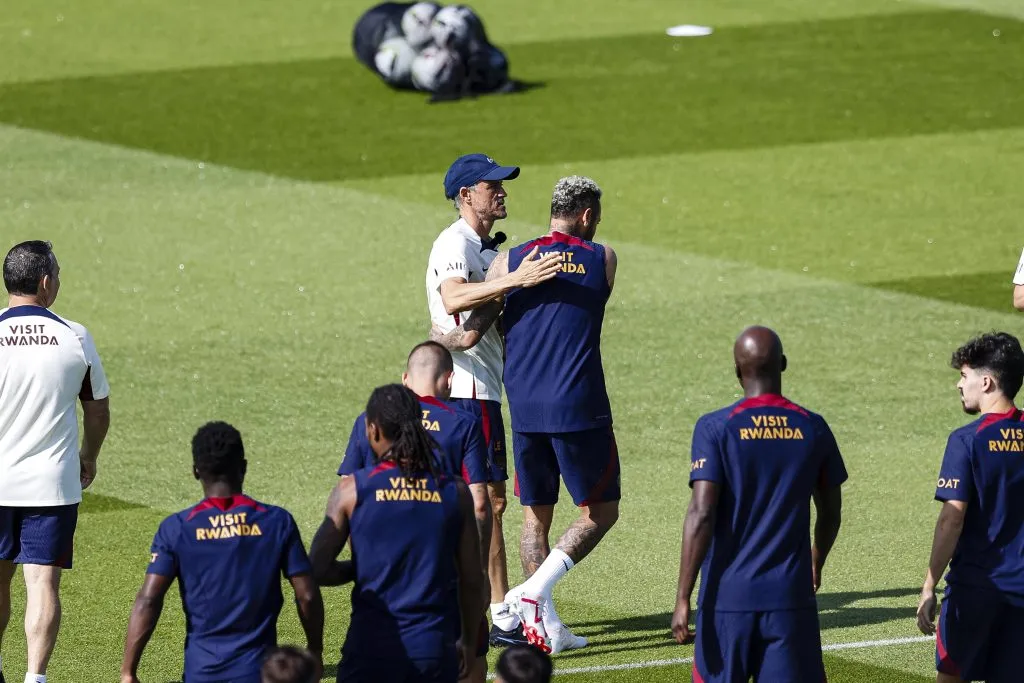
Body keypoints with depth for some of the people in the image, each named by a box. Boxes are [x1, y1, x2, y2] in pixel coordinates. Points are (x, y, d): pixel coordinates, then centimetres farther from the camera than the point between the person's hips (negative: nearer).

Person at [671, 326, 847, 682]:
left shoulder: (715, 428, -7)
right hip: (791, 596, 2)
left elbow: (701, 516, -14)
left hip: (728, 598, -2)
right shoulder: (812, 429, 3)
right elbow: (831, 513, 15)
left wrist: (683, 599, -11)